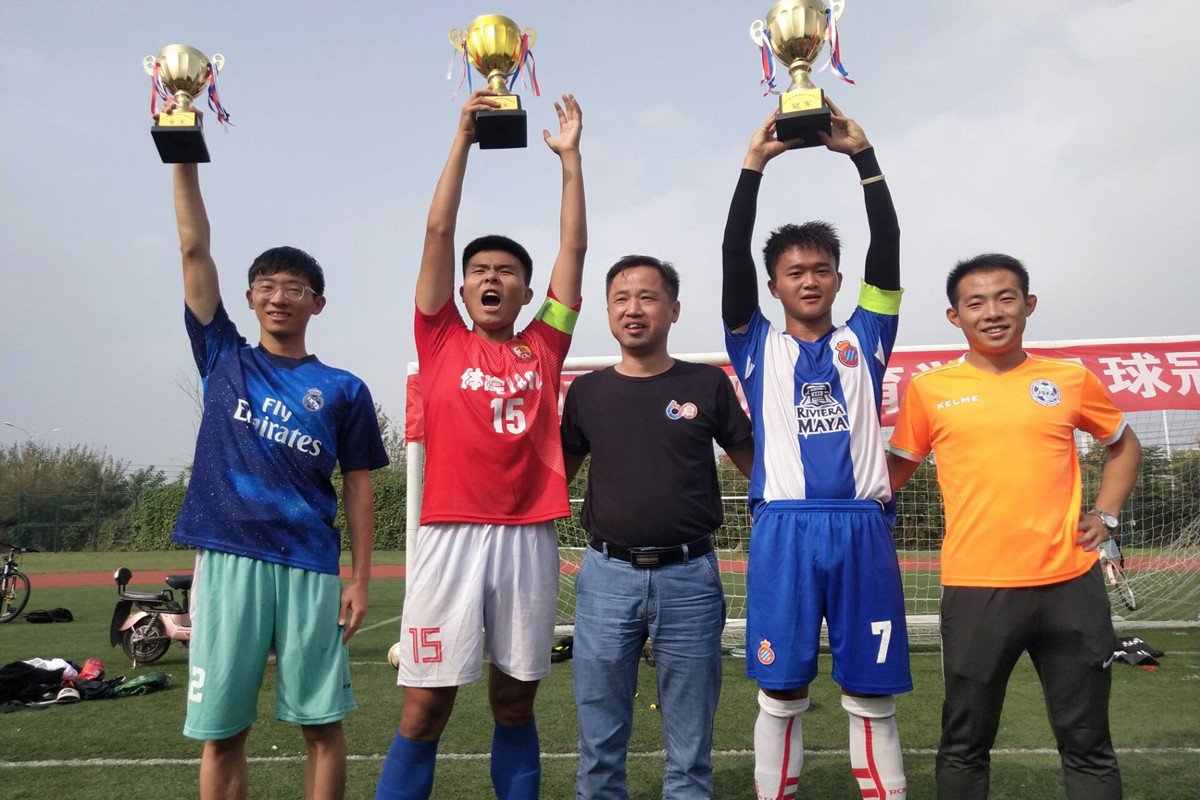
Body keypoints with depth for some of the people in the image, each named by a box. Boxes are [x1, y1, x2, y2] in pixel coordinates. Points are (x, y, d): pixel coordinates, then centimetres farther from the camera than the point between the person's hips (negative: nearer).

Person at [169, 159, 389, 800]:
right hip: (226, 560, 1)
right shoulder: (223, 357, 11)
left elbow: (357, 488, 7)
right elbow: (194, 250, 7)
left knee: (321, 723, 4)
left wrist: (360, 580, 1)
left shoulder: (344, 390, 8)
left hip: (310, 568, -1)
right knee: (220, 730, 6)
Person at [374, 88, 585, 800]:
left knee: (515, 704, 13)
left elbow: (575, 246, 11)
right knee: (425, 709, 2)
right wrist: (465, 136, 3)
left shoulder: (543, 348, 11)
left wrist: (571, 154, 12)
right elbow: (438, 231, 4)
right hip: (450, 535, -1)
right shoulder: (442, 341, 7)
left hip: (529, 539, 2)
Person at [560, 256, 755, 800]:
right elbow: (555, 473, 15)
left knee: (689, 741, 10)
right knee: (599, 739, 11)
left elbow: (756, 465, 10)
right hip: (607, 574, 1)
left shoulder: (707, 384, 3)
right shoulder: (587, 391, 7)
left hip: (689, 576, -1)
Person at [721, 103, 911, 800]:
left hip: (864, 531, 1)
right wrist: (753, 167, -6)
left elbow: (888, 247, 4)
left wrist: (863, 155, -2)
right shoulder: (760, 346, 11)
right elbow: (734, 257, 0)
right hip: (785, 532, -1)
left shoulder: (863, 340, 13)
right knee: (781, 695, 6)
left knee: (871, 696, 7)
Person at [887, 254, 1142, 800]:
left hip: (1070, 584, 2)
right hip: (975, 587, -1)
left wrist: (1105, 515, 9)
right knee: (965, 745, 10)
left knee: (1087, 744, 12)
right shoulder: (929, 389, 1)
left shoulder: (1071, 379, 5)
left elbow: (1124, 446, 21)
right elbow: (898, 466, 13)